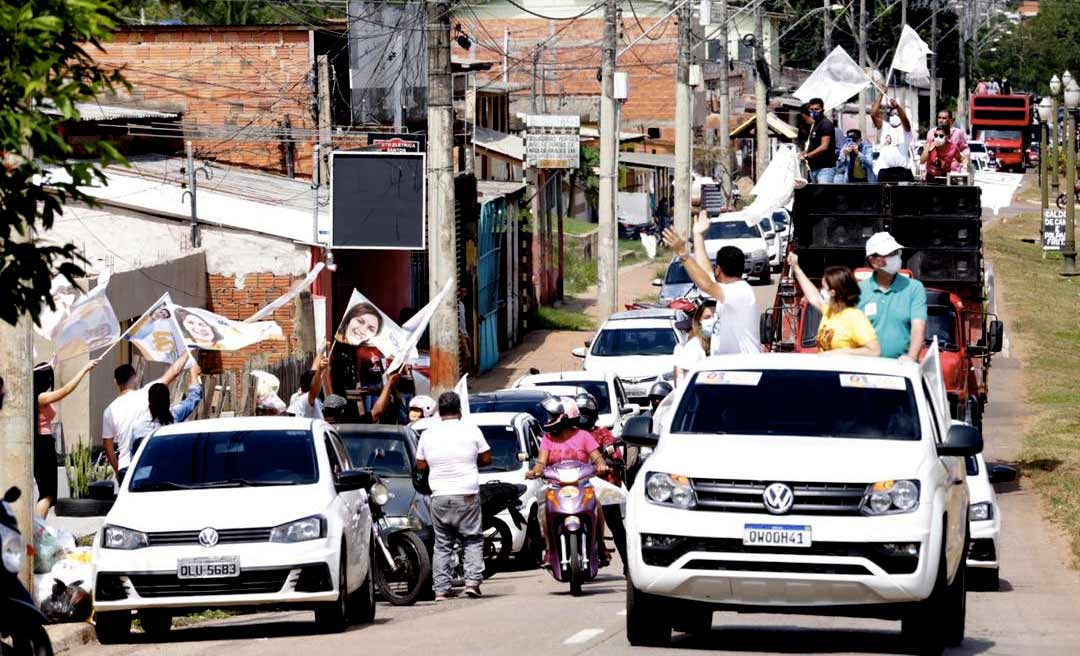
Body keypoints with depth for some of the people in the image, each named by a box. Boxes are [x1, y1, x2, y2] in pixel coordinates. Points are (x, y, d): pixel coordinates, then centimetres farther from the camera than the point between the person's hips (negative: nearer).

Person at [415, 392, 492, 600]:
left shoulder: (428, 435, 4)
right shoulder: (471, 431, -3)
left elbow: (420, 466, 10)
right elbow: (486, 459, 2)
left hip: (439, 497, 2)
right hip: (466, 495, -2)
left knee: (442, 544, 8)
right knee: (473, 540, 8)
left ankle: (440, 589, 4)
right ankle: (472, 581, -7)